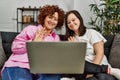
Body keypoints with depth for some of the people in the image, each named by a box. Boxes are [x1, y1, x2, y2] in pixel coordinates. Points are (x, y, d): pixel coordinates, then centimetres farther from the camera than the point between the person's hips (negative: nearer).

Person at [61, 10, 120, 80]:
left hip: (99, 66, -3)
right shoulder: (70, 39, 19)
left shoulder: (91, 33, 7)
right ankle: (109, 70, -22)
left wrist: (92, 70, -18)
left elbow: (100, 53, -7)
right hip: (83, 69, 3)